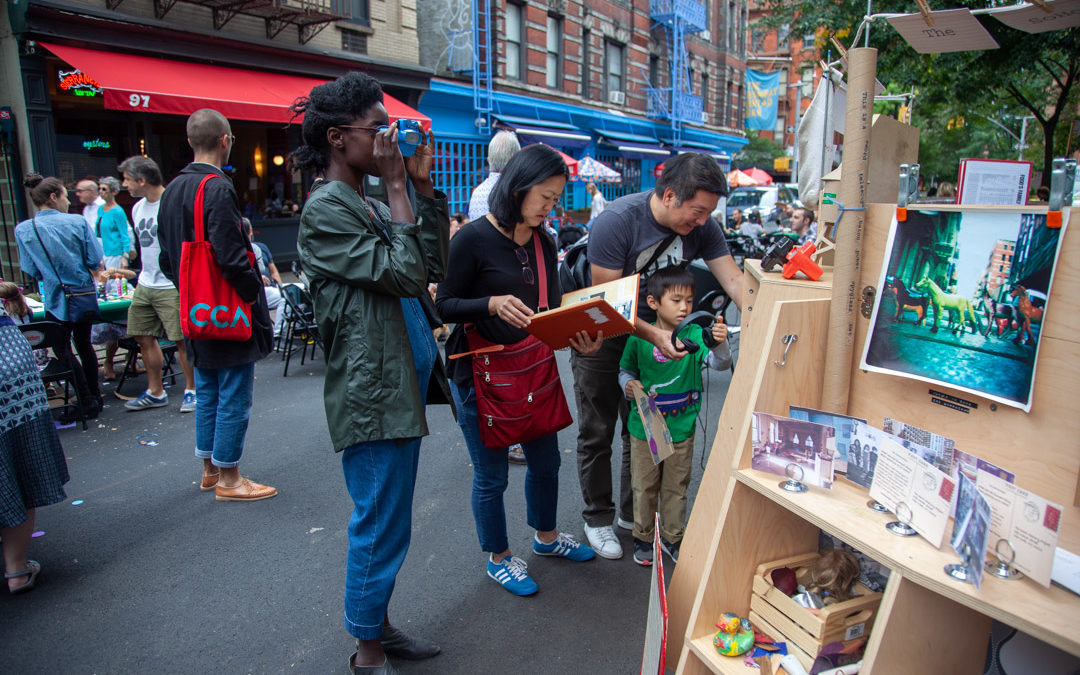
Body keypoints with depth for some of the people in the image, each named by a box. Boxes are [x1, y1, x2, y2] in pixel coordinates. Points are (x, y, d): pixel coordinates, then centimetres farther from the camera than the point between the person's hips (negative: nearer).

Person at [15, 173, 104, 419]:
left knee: (63, 350, 9)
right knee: (84, 344, 19)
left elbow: (31, 271, -4)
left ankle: (88, 403, 8)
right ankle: (95, 396, 26)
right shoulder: (78, 222, -8)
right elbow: (95, 260, -8)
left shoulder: (23, 230, -7)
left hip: (56, 300, -2)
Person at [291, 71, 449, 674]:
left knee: (390, 520, 19)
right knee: (381, 525, 2)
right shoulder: (325, 209, -12)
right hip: (373, 390, -9)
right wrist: (397, 185, -13)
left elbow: (435, 268, 10)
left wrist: (425, 185, 5)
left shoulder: (371, 205, 16)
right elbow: (402, 273, -20)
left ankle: (378, 624, 35)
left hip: (405, 381, 9)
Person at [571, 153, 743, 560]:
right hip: (599, 337, -5)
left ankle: (633, 513, 32)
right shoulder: (617, 221, -28)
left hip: (655, 335, 5)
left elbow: (732, 278, -14)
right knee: (597, 434, 6)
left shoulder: (700, 225, -13)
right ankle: (597, 518, 24)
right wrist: (654, 335, -38)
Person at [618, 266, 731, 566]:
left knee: (676, 488, 16)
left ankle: (672, 538, 35)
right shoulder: (638, 337, -8)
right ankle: (643, 538, 33)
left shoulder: (694, 335, -9)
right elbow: (625, 370, 6)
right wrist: (629, 385, -15)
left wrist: (720, 344, -42)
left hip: (681, 430, 1)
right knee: (644, 487, 14)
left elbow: (719, 363, -22)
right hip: (644, 428, 0)